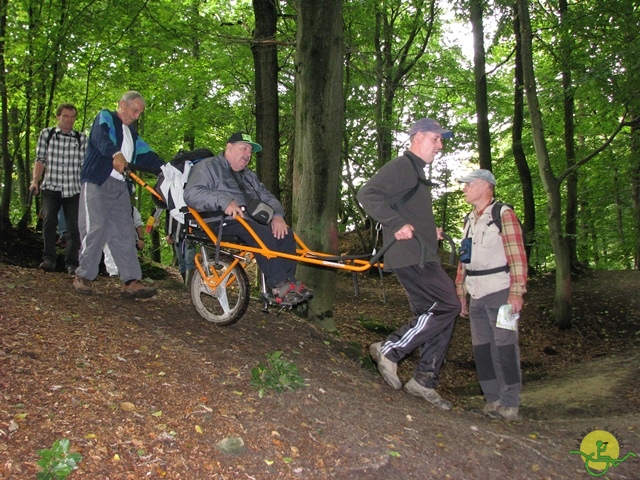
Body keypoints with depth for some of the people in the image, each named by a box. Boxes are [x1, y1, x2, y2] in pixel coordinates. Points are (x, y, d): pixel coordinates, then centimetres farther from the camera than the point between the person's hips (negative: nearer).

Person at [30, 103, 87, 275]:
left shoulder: (81, 138, 7)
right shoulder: (46, 134, 7)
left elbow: (84, 164, 5)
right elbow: (40, 159, 7)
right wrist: (35, 181, -5)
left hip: (73, 189, 1)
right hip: (51, 187, 0)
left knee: (74, 226, -2)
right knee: (49, 221, -15)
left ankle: (72, 263, 7)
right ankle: (49, 258, -7)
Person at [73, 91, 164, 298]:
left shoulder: (132, 133, 25)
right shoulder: (105, 117, 4)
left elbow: (148, 157, 17)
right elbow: (101, 137, -19)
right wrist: (116, 154, -38)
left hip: (121, 187, 7)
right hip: (98, 182, -6)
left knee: (125, 233, 0)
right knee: (95, 229, -11)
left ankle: (131, 281, -3)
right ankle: (84, 276, 1)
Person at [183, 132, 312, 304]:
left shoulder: (248, 175, 28)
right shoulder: (207, 167, 3)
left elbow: (267, 197, 19)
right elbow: (192, 194, -14)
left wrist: (277, 215, -6)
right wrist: (224, 200, -30)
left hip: (250, 221, 8)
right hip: (221, 223, -7)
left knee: (285, 234, -18)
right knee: (265, 235, -33)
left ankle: (289, 281, -16)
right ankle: (279, 285, -29)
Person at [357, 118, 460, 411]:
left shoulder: (417, 173, 25)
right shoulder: (401, 166, -7)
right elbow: (367, 195, -20)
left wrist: (430, 230, 16)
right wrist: (397, 224, -27)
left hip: (422, 256, 10)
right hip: (409, 256, -10)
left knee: (436, 313, 8)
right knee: (447, 305, -14)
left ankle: (424, 381, 15)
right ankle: (390, 350, -7)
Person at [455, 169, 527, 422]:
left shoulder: (503, 215, -6)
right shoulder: (470, 220, 18)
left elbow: (517, 256, -14)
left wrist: (517, 292, -21)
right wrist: (461, 292, 18)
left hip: (500, 292, -8)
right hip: (477, 295, 8)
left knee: (504, 346, -5)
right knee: (481, 348, 8)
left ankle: (509, 403, 2)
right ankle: (493, 399, 16)